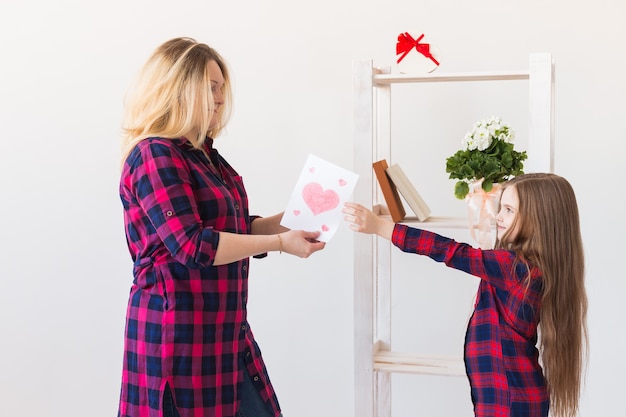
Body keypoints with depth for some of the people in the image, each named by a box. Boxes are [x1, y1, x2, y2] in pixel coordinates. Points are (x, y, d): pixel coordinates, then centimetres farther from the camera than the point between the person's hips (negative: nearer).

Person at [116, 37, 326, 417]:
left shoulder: (205, 155, 14)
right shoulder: (154, 155, -13)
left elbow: (235, 229, 21)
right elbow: (192, 246, -21)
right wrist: (280, 243, -18)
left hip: (226, 329, 8)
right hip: (179, 334, -8)